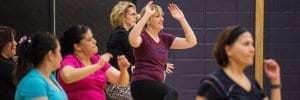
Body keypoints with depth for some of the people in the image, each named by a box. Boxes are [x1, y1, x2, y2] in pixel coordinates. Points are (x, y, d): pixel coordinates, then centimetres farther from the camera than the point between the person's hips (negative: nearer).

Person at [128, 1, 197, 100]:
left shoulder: (164, 38, 14)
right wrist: (146, 15, -30)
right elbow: (133, 40, -32)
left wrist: (181, 19, 3)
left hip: (156, 85, 8)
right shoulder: (142, 36, -6)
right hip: (142, 84, -8)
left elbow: (191, 42, 8)